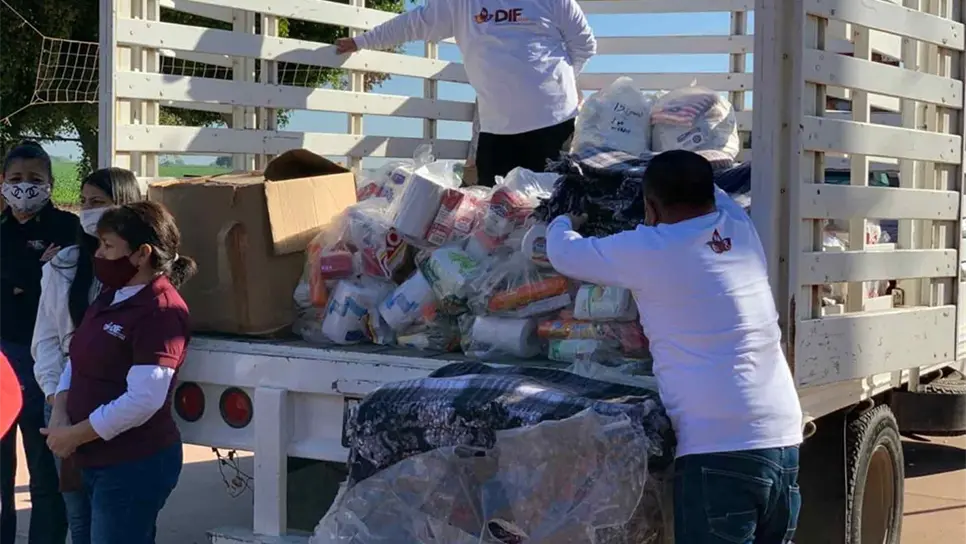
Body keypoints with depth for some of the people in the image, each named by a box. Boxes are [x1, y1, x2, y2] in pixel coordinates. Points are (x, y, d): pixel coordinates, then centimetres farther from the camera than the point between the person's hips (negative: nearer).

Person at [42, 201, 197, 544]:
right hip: (96, 460, 9)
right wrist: (59, 415, -4)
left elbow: (143, 400, -25)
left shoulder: (160, 311, -19)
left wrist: (74, 435, -17)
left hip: (135, 465, -9)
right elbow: (77, 362, 14)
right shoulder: (110, 298, 11)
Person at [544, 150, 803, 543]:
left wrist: (563, 223, 33)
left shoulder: (649, 251, -3)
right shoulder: (741, 230, 12)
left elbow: (564, 254, 13)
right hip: (784, 440, 7)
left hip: (720, 449, -7)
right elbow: (712, 193, 37)